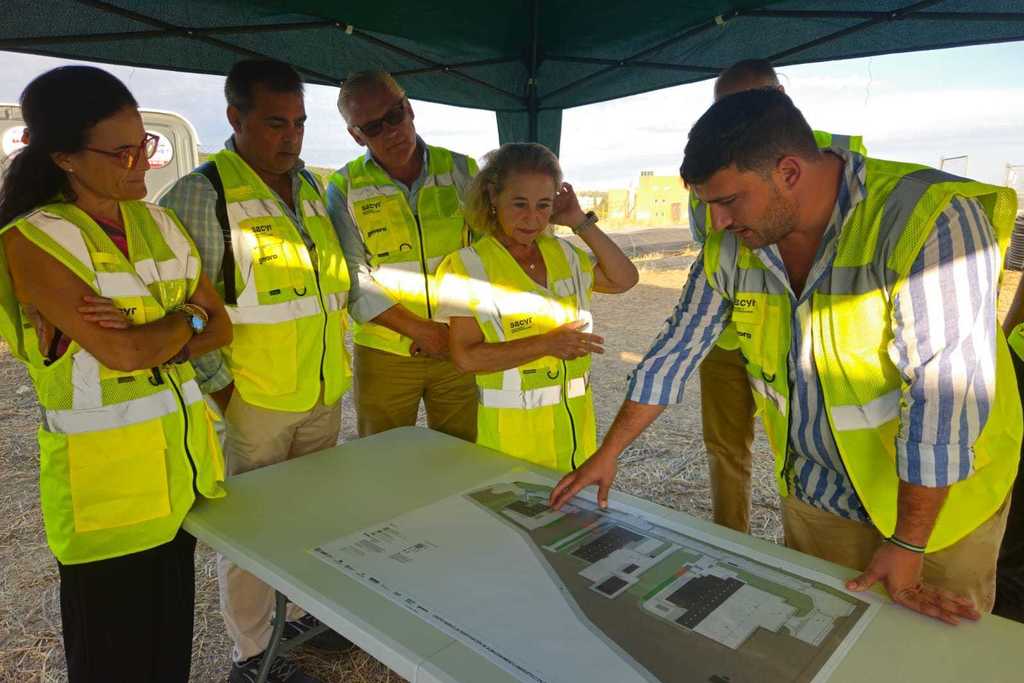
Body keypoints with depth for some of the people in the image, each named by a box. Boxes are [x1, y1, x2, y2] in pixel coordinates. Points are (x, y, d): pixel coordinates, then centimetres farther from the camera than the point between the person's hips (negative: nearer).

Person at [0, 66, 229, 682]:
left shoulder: (159, 224, 8)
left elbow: (219, 327, 5)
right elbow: (121, 353, -21)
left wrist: (152, 342, -13)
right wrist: (184, 319, -3)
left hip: (183, 457, 5)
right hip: (106, 477, -5)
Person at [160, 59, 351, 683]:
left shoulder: (313, 187, 10)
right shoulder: (203, 194, -12)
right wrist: (221, 389, -14)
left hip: (325, 393, 6)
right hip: (253, 398, -6)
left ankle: (305, 612, 40)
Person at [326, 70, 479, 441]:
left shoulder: (461, 170, 2)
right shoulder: (345, 188, -2)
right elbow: (354, 281, -8)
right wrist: (421, 330, -14)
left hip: (460, 350, 1)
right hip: (383, 354, -1)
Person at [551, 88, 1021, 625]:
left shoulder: (930, 219, -26)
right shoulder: (731, 246, -9)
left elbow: (943, 394, -26)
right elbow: (676, 351, -1)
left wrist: (908, 544, -21)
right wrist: (606, 456, 2)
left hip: (936, 502, -4)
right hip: (813, 495, 5)